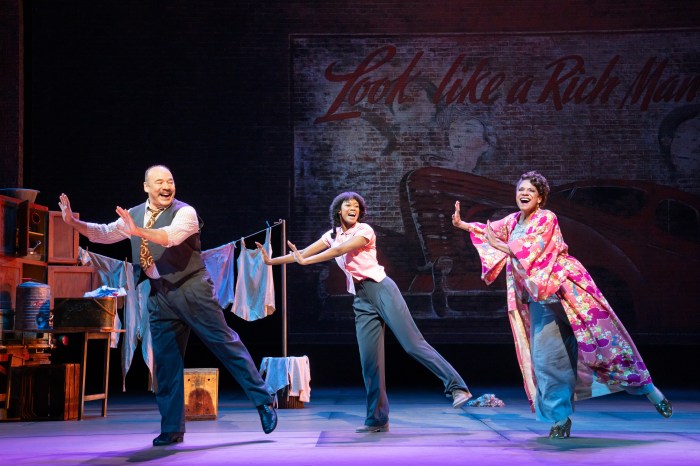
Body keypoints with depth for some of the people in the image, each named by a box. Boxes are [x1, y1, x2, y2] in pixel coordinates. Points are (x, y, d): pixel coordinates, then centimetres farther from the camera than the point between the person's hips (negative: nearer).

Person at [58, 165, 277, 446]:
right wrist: (73, 222, 2)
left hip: (192, 290, -5)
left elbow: (171, 236, -28)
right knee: (165, 360, 5)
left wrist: (138, 231, -41)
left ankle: (263, 401, 7)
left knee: (226, 343, -5)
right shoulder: (134, 214, 10)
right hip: (160, 295, 5)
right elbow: (104, 234, 15)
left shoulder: (184, 213, -9)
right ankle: (172, 430, 12)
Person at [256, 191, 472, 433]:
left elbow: (341, 250, -17)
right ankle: (377, 419, 1)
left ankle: (456, 386, -11)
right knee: (369, 360, -1)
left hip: (381, 290, -5)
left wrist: (305, 261, -19)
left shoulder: (364, 230, -4)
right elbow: (304, 252, 16)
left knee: (413, 343, -13)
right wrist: (272, 261, 10)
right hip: (362, 301, 5)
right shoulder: (332, 235, 15)